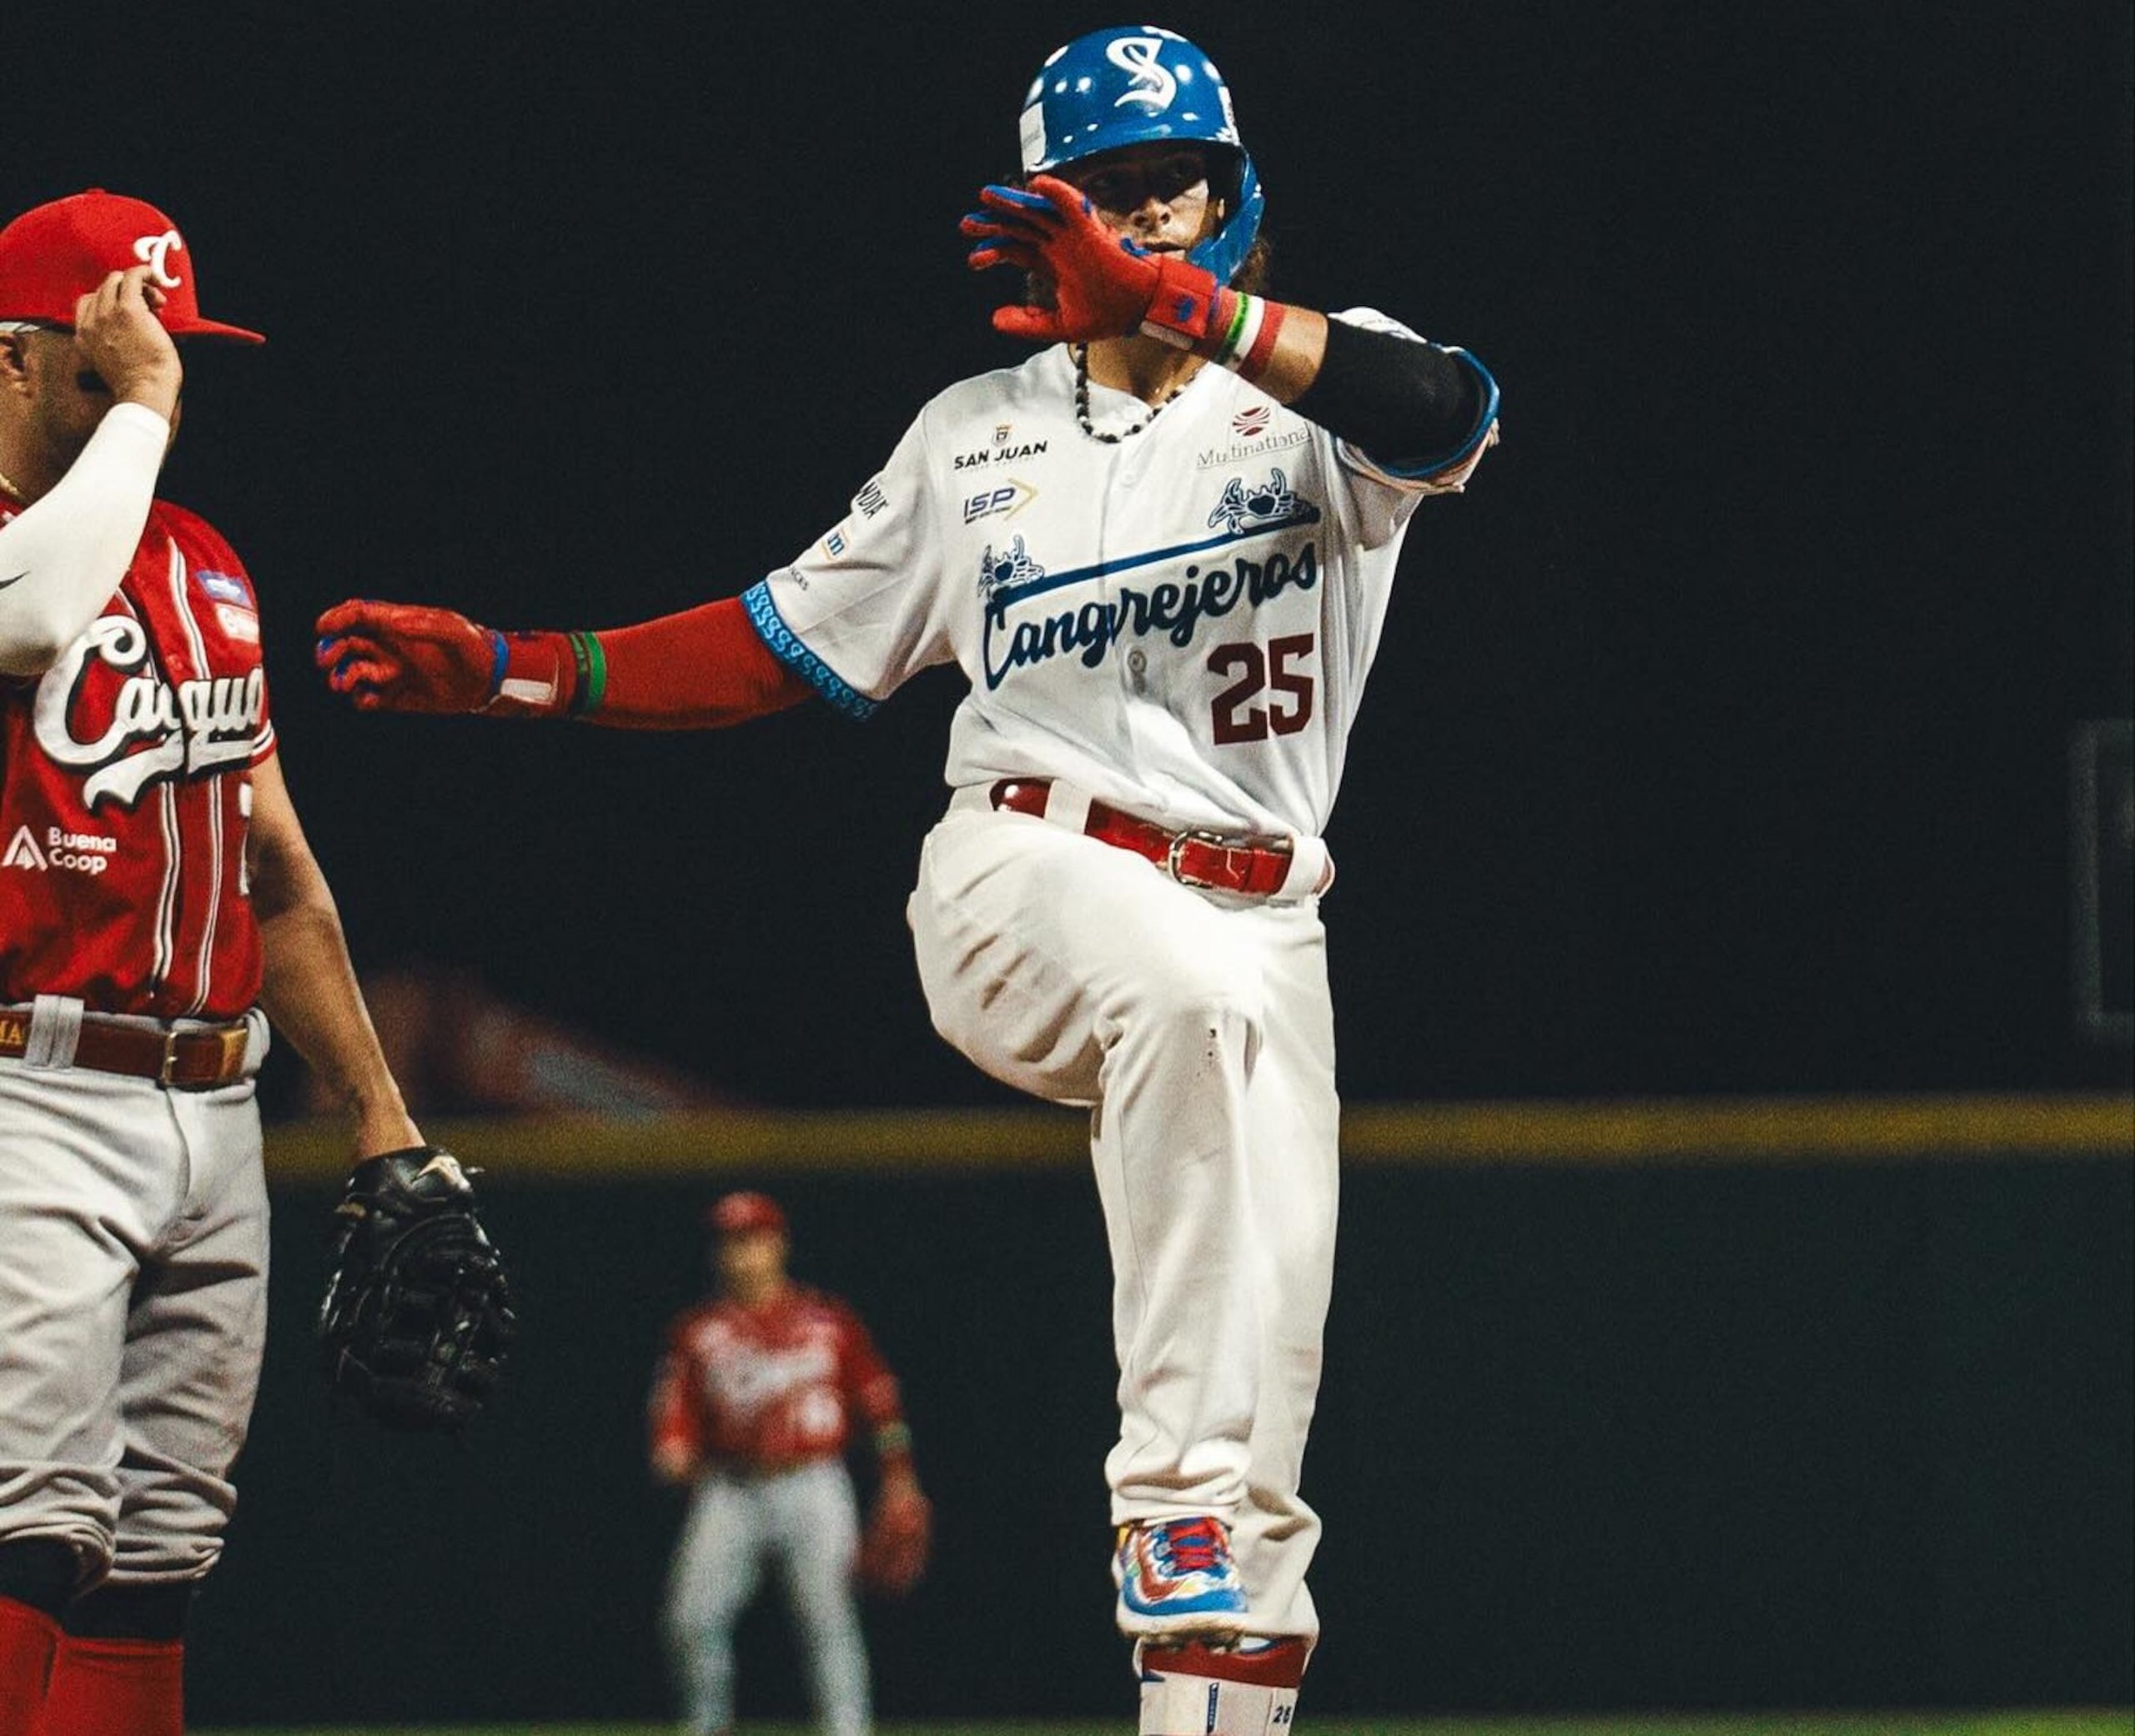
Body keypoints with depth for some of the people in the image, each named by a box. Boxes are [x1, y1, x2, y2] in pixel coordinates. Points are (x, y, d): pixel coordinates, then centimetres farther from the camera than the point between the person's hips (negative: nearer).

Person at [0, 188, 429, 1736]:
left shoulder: (205, 567, 19)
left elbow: (277, 867, 23)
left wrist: (378, 1105, 20)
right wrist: (140, 404, -17)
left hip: (217, 1114, 7)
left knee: (161, 1555, 6)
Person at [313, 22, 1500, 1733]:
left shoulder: (1310, 393, 4)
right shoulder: (976, 435, 15)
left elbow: (1441, 413, -21)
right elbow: (789, 646, 21)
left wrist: (1176, 305, -32)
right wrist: (509, 669, 12)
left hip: (1256, 929, 1)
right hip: (1019, 880, -1)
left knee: (1270, 1361, -6)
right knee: (1196, 995, -36)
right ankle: (1175, 1506, -41)